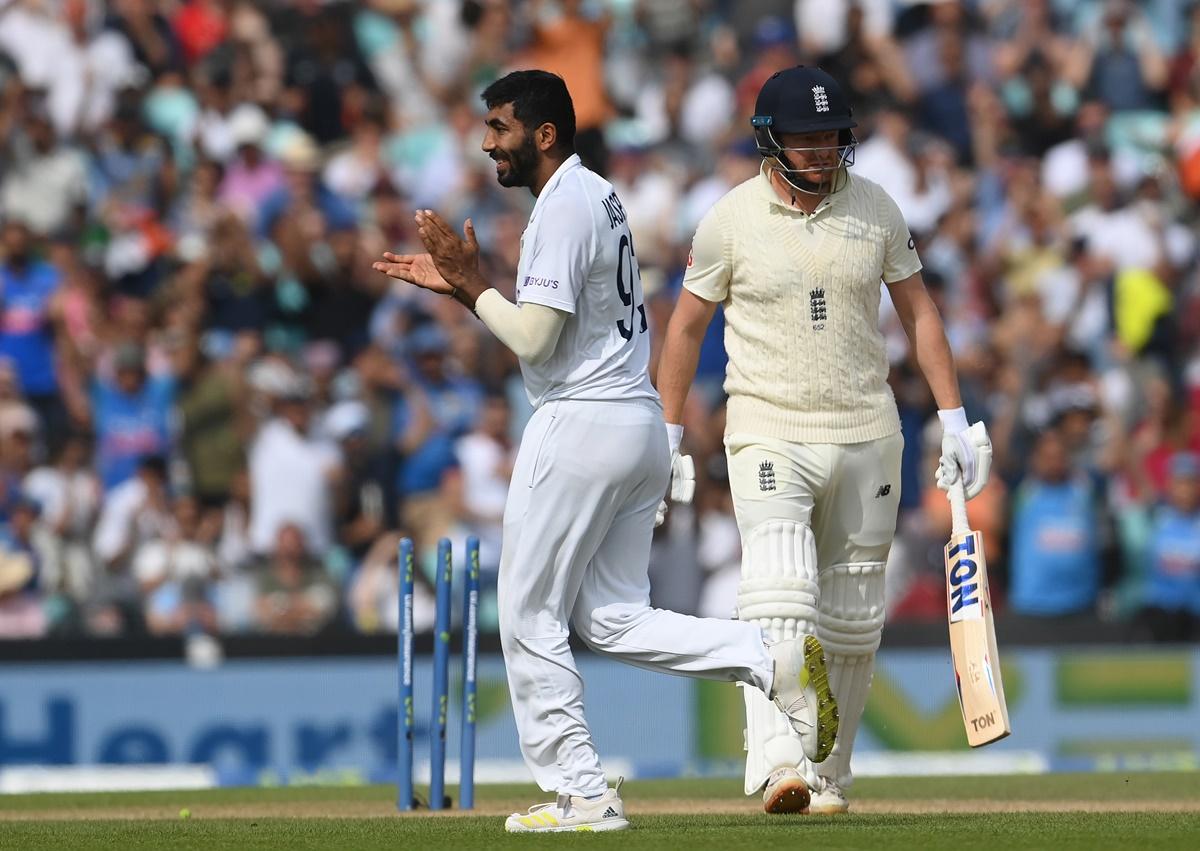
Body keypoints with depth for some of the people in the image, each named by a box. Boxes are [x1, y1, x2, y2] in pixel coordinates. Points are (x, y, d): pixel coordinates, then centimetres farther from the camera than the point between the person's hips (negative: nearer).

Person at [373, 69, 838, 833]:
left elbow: (534, 339, -21)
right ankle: (775, 659, -6)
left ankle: (580, 794, 1)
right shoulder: (601, 197, 17)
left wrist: (471, 284, -7)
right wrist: (457, 285, 17)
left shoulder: (564, 209, -15)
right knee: (613, 619, 10)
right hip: (641, 424, 10)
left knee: (531, 620, 0)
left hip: (580, 426, -10)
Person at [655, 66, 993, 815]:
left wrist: (954, 418, 6)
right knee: (779, 596, -22)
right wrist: (668, 437, 5)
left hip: (866, 437, 3)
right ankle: (780, 767, -35)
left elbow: (918, 309, 11)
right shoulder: (731, 219, -4)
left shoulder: (876, 209, 3)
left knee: (851, 622, 7)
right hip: (768, 436, -3)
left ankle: (829, 775, 19)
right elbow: (687, 326, 6)